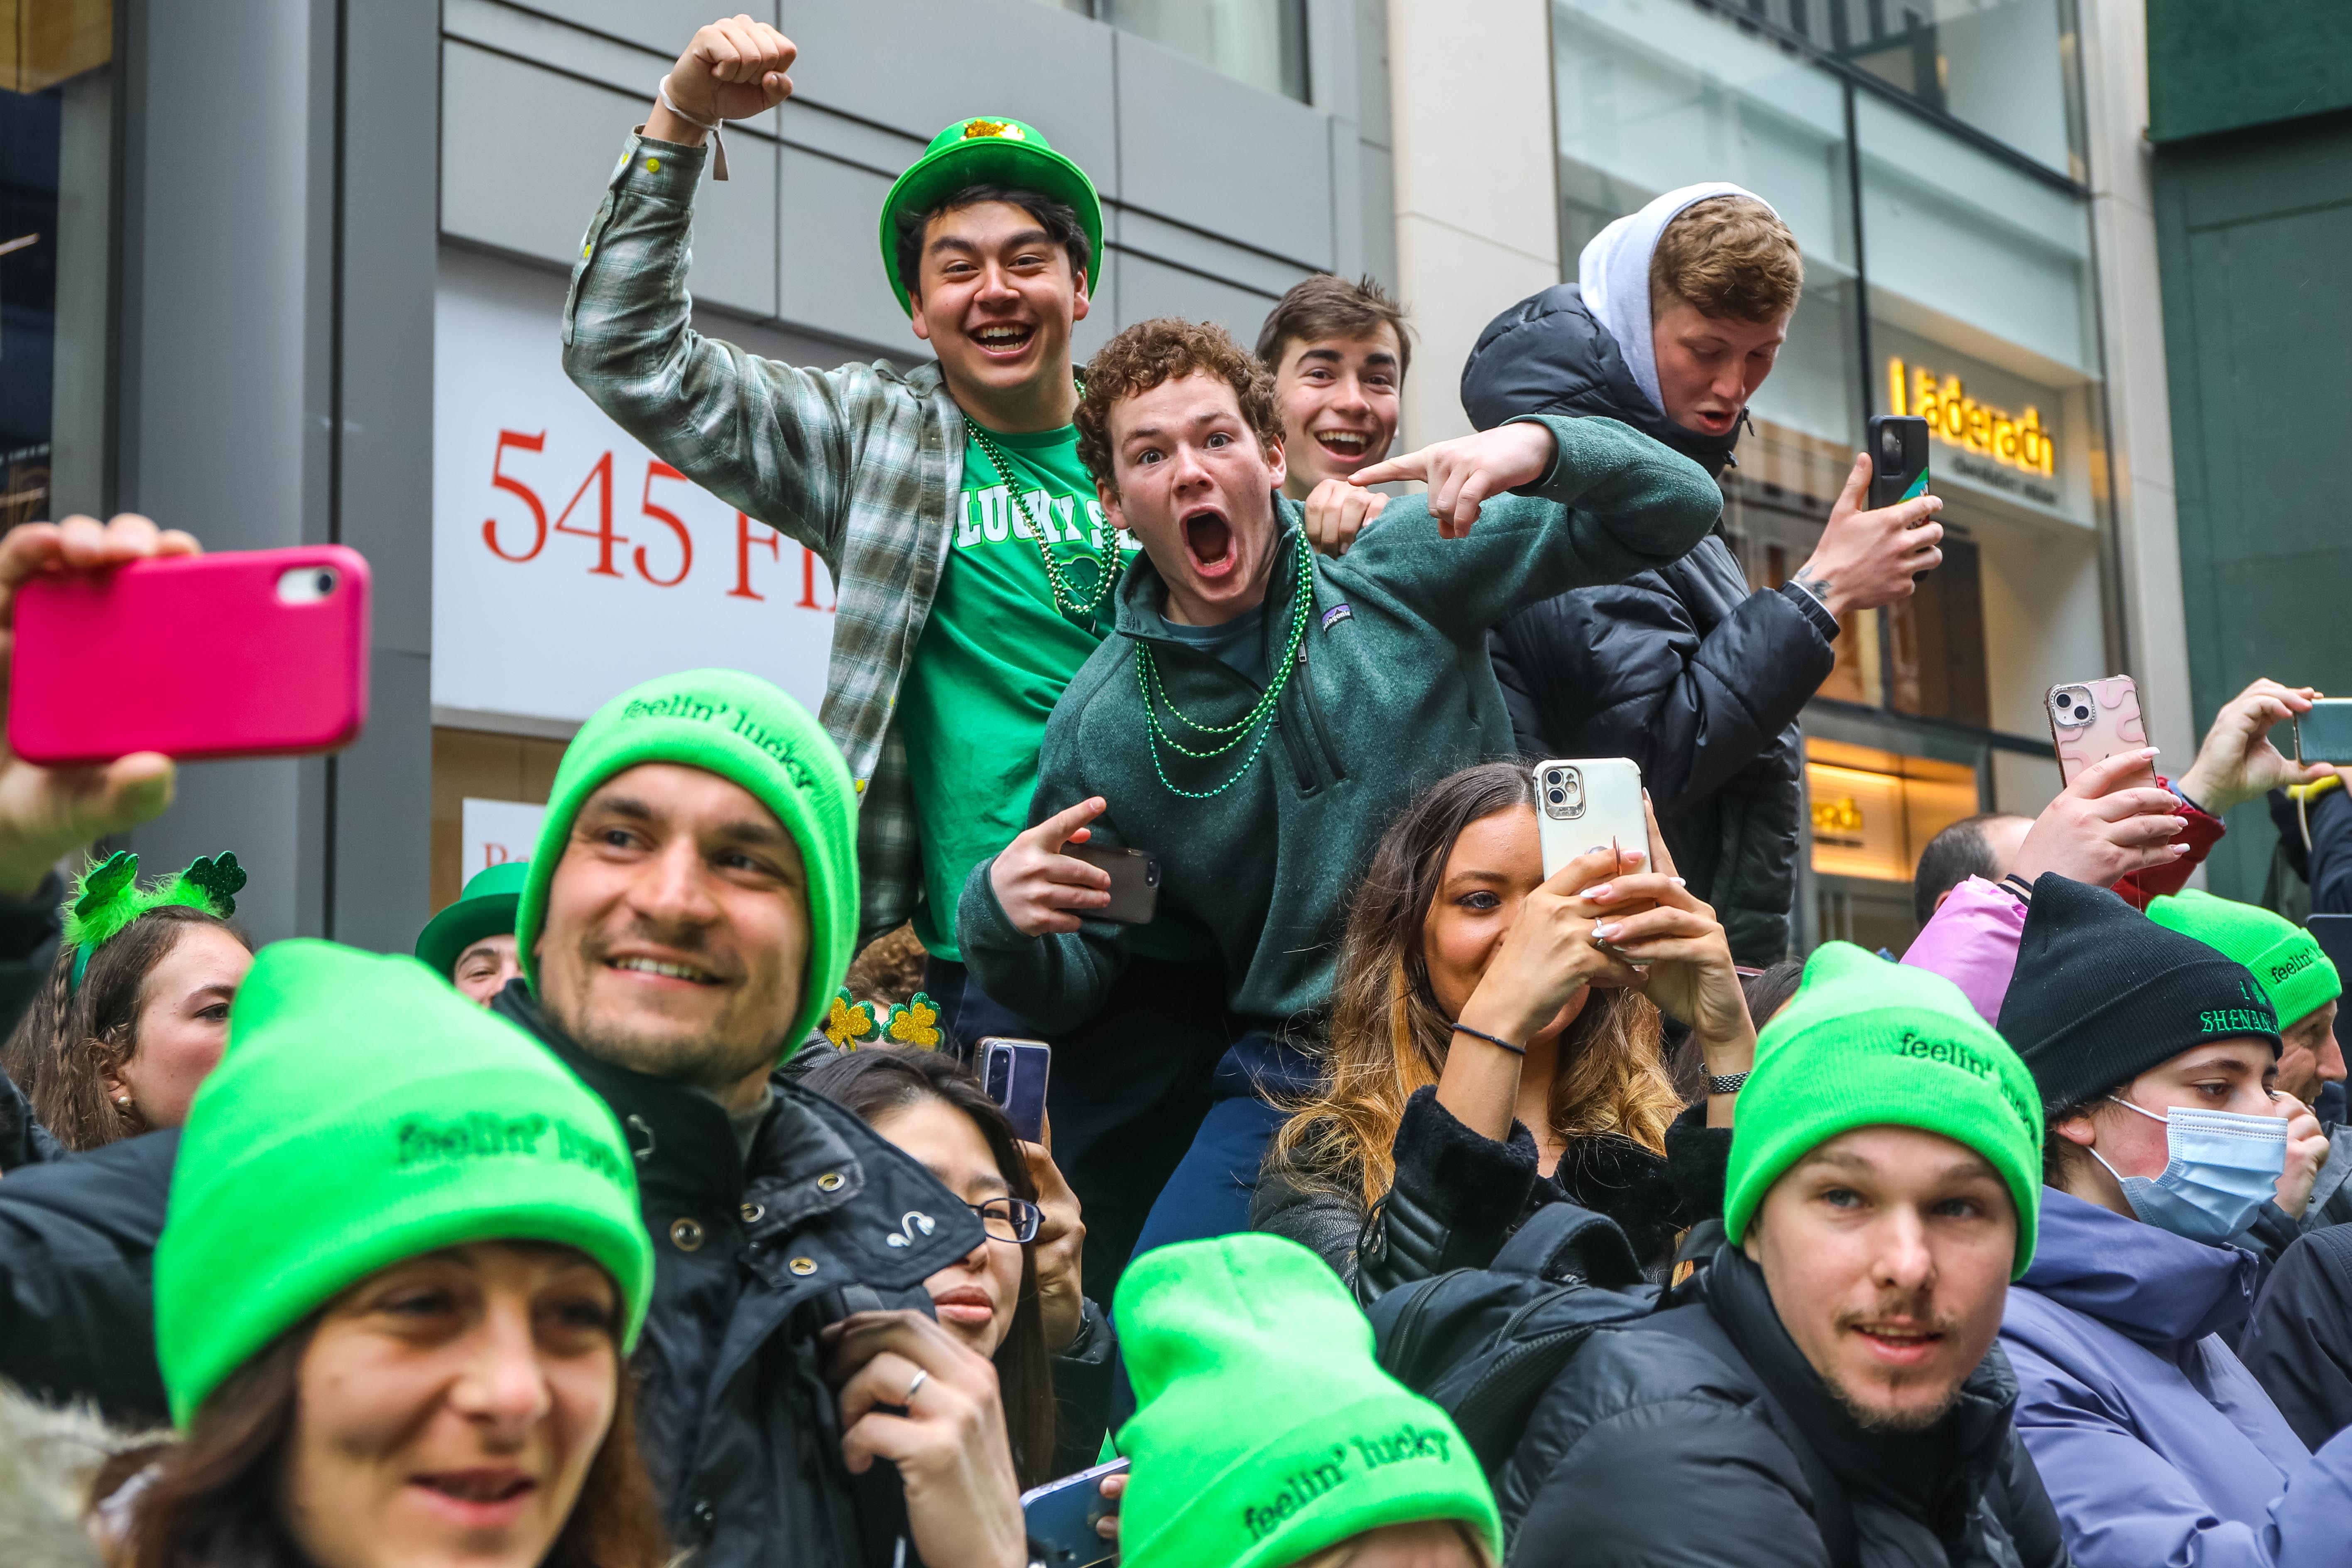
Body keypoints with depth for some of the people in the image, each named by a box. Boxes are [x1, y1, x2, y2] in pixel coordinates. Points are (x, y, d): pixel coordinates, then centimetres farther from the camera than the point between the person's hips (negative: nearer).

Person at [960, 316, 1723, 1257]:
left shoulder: (1403, 566, -1)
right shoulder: (1099, 727, 2)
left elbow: (1678, 510, 0)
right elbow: (1072, 982, 9)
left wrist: (1540, 446, -21)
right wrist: (1000, 917, -15)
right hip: (1292, 1068, 1)